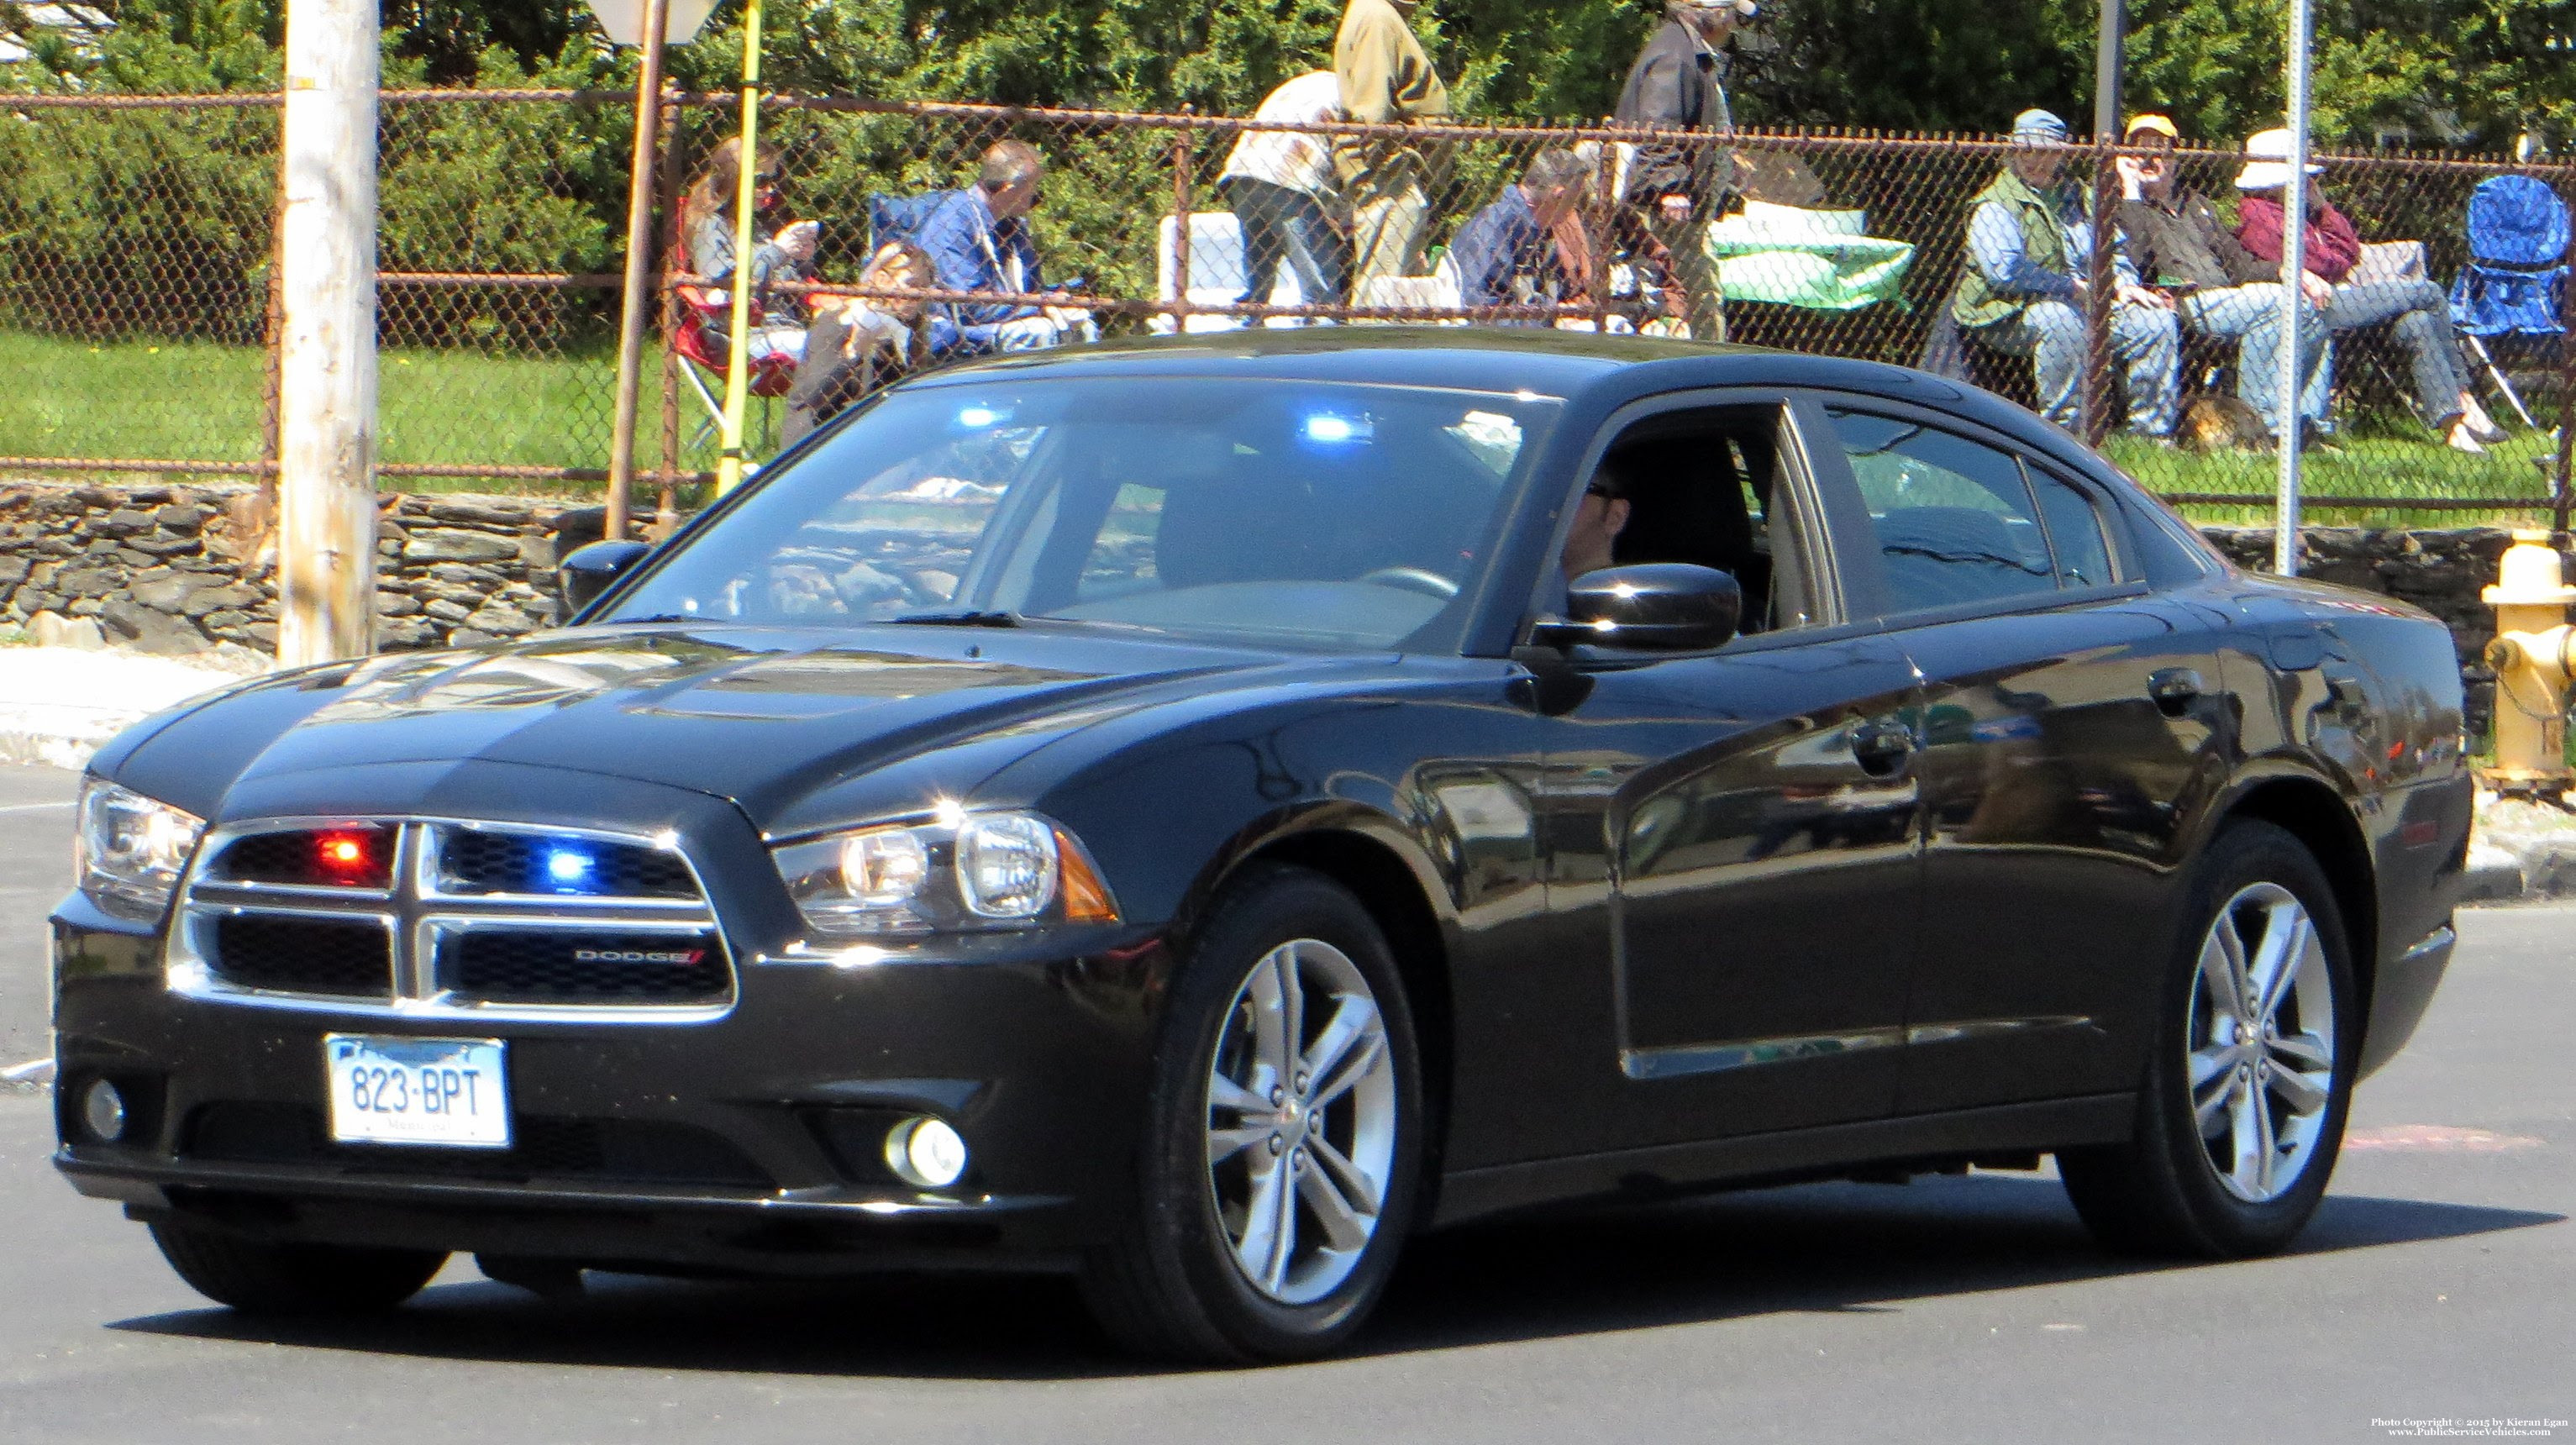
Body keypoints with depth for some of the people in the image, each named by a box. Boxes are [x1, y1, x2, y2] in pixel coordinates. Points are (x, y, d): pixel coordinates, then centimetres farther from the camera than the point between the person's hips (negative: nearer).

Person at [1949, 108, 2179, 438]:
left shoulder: (2075, 196, 17)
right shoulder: (1996, 206, -6)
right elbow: (2004, 271, -20)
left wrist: (2123, 284, 1)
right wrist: (2072, 287, -18)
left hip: (2081, 303, 7)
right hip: (2009, 315, -7)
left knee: (2155, 321, -7)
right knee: (2060, 319, -40)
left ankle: (2152, 434, -3)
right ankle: (2061, 429, -33)